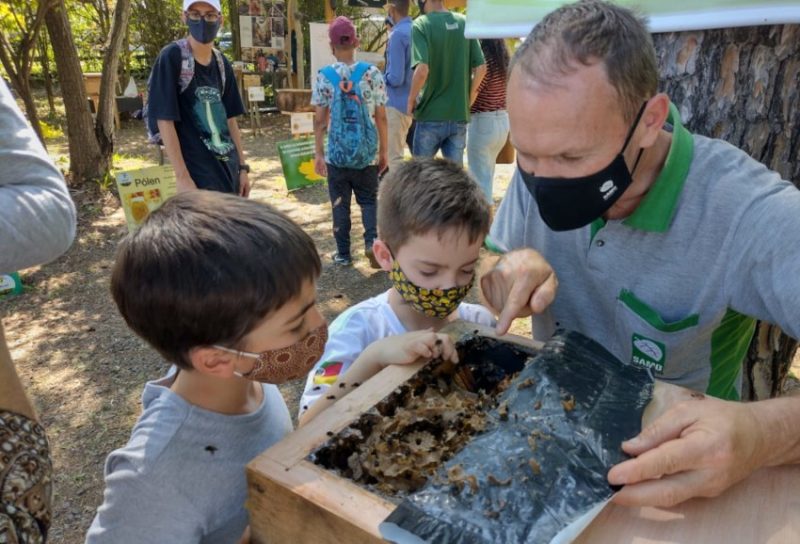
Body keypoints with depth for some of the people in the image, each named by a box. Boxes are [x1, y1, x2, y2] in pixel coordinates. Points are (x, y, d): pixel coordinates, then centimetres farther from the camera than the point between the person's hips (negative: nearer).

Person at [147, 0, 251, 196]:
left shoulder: (222, 63, 8)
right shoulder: (171, 57, -10)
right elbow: (165, 121, -14)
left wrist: (242, 166, 10)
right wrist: (182, 177, -18)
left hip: (229, 168, 6)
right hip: (198, 173, -6)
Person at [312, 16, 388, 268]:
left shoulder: (324, 76, -4)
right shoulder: (372, 73, -3)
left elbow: (320, 120, -5)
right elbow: (381, 117, -2)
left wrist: (318, 153, 3)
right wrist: (384, 151, 7)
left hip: (336, 153, 0)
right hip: (367, 153, 0)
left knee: (340, 203, 12)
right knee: (369, 200, 15)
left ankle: (343, 254, 18)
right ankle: (371, 241, -7)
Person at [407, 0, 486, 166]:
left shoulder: (421, 25, -11)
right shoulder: (464, 23, 4)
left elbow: (422, 69, -23)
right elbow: (481, 68, 2)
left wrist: (411, 100, -8)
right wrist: (469, 95, 15)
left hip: (431, 116, -4)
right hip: (459, 115, 4)